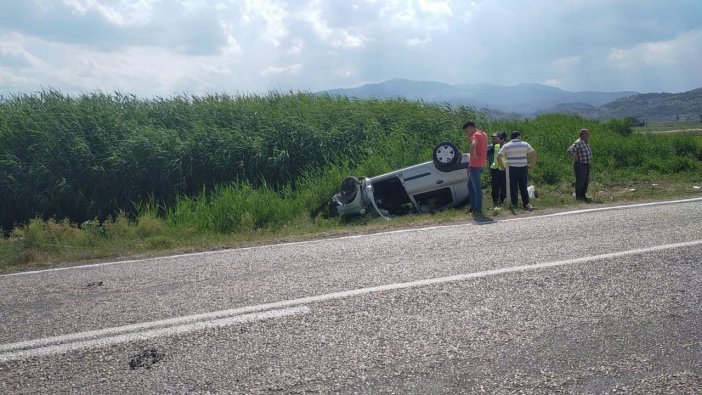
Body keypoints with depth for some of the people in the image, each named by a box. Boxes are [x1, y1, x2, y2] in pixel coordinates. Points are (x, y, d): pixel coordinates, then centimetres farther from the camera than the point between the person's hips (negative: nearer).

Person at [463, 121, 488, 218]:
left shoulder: (476, 135, -12)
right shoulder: (483, 134, 17)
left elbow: (474, 145, -34)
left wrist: (473, 155, -23)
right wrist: (470, 140, 15)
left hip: (475, 165, -10)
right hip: (480, 164, 10)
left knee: (477, 187, -8)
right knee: (470, 186, 18)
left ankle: (478, 211, -7)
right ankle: (473, 208, 21)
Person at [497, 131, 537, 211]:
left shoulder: (506, 146, 4)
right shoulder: (525, 144, 4)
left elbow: (499, 156, -3)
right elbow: (534, 154, 1)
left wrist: (502, 167, 4)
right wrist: (532, 165, 7)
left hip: (512, 169, 0)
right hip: (523, 168, 0)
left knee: (513, 187, 6)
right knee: (523, 187, 6)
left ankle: (514, 204, 8)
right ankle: (526, 204, 3)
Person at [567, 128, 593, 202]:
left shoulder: (586, 143, 15)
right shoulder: (578, 143, -16)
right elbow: (570, 150, -30)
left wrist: (590, 161, 20)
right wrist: (575, 157, -22)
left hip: (586, 165, 9)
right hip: (580, 165, -9)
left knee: (586, 181, 13)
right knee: (580, 181, -4)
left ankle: (583, 196, 23)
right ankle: (578, 197, 4)